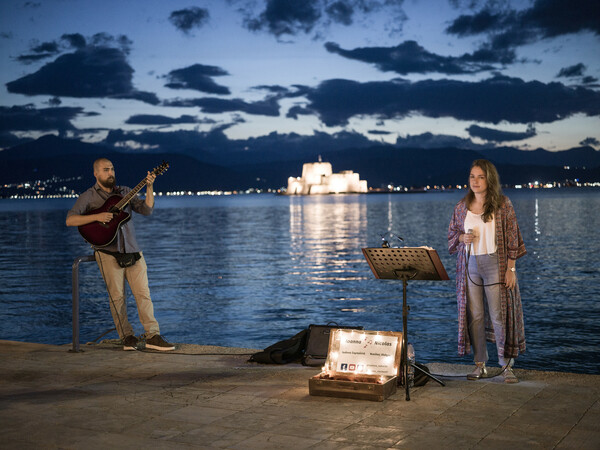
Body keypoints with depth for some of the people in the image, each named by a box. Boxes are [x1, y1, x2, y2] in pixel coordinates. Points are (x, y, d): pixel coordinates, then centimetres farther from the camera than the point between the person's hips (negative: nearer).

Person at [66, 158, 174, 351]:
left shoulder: (124, 192, 15)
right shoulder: (88, 197, 4)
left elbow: (146, 210, 5)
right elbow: (70, 220, -6)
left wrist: (149, 187, -8)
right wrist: (96, 217, -18)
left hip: (132, 250, 3)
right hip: (108, 252, -3)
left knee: (143, 293, -3)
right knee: (117, 296, -2)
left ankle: (153, 336, -3)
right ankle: (127, 337, 9)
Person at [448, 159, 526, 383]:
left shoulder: (503, 204, -2)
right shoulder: (462, 206, 8)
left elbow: (512, 238, -3)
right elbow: (452, 233, 17)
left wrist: (511, 268, -8)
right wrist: (462, 237, -6)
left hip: (495, 264, -3)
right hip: (470, 265, 3)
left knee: (499, 315, -3)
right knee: (474, 315, 5)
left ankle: (506, 365, 8)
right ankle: (480, 365, 14)